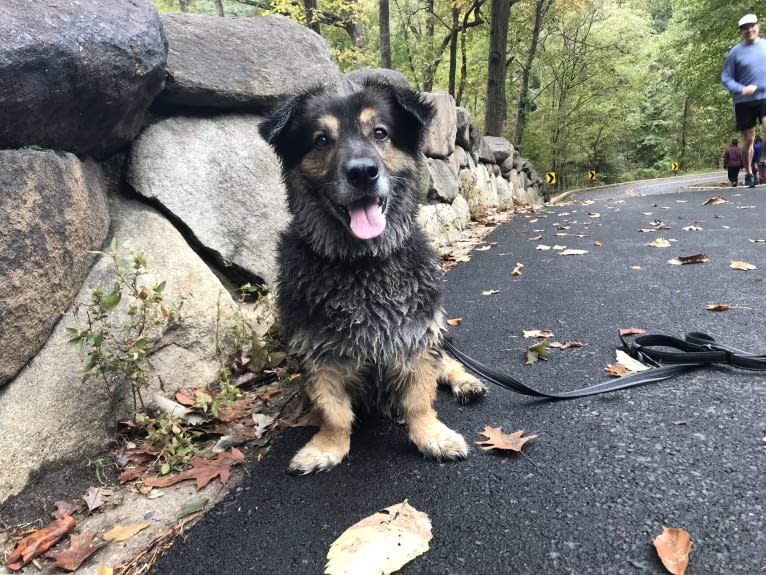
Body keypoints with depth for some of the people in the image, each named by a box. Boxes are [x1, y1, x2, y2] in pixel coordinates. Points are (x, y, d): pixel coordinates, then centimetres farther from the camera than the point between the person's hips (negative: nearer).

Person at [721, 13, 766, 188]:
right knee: (748, 140, 5)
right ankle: (748, 173, 21)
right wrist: (741, 89, -16)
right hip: (744, 102, -1)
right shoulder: (735, 52, -3)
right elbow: (725, 78, -2)